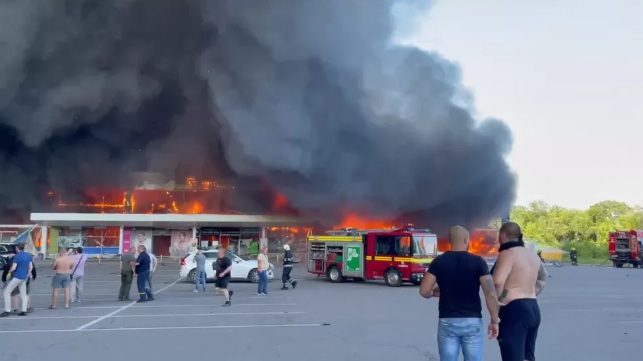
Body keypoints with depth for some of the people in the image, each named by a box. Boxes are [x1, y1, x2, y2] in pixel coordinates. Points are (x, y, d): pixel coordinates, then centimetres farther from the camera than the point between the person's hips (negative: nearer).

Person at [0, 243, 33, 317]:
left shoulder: (17, 256, -14)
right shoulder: (28, 256, 7)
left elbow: (13, 268, -18)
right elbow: (31, 267, 12)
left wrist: (10, 271, 4)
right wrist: (28, 275, 24)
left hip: (17, 277, -7)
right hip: (24, 278, 7)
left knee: (7, 292, 1)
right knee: (23, 294, 12)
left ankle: (7, 311, -2)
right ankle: (24, 311, 9)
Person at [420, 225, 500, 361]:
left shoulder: (438, 262, -2)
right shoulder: (478, 262, -5)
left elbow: (424, 291, -5)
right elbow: (491, 294, -11)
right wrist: (495, 321, -2)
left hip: (447, 322, 1)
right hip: (472, 321, -1)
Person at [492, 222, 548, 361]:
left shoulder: (507, 254, -15)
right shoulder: (532, 254, 13)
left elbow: (498, 281, -29)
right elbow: (543, 277, 30)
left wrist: (497, 300, -13)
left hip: (514, 311, -9)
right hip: (533, 309, 9)